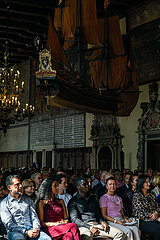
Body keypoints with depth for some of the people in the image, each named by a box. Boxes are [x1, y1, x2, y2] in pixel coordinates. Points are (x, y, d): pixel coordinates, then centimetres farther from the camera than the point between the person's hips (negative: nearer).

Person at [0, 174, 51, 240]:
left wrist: (36, 229, -7)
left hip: (31, 230, 3)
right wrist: (26, 232, -16)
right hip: (15, 232, -3)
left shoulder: (27, 200, 21)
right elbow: (8, 224, -5)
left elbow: (34, 217, 15)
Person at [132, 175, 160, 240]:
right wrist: (152, 215, -10)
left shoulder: (152, 194, 18)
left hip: (154, 219, 6)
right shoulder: (136, 195, -2)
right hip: (141, 221, -6)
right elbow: (140, 211, -7)